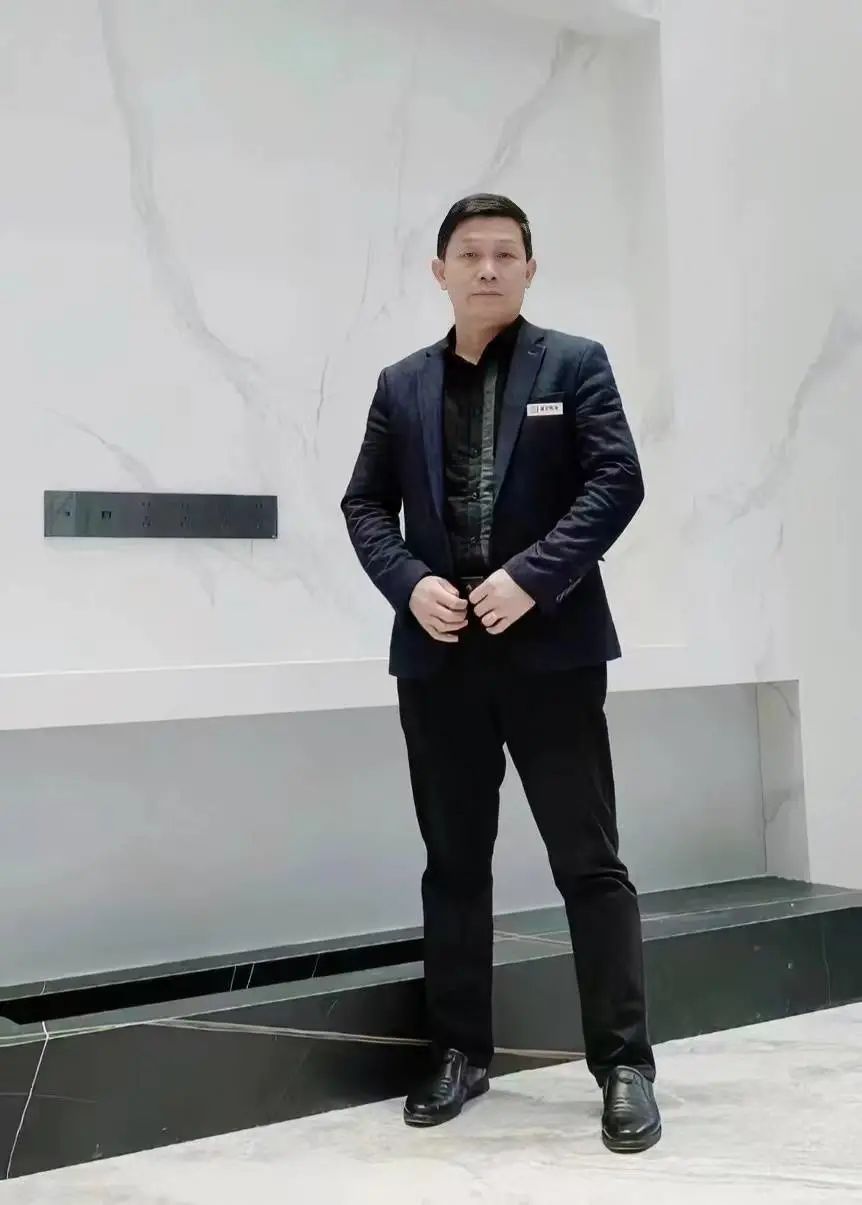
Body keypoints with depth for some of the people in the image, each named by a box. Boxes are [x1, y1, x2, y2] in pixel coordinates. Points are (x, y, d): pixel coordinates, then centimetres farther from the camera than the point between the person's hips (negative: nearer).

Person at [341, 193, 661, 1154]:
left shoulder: (574, 365, 4)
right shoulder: (402, 385, 14)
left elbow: (617, 481, -6)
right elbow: (365, 504, 11)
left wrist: (531, 578, -16)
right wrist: (411, 583, -8)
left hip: (551, 648, -3)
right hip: (439, 654, 4)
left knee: (589, 860, -1)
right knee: (453, 860, 10)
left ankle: (625, 1065, 7)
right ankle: (460, 1051, 22)